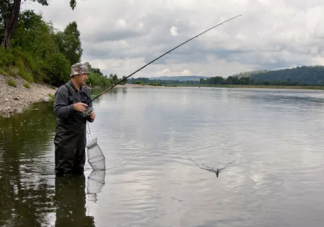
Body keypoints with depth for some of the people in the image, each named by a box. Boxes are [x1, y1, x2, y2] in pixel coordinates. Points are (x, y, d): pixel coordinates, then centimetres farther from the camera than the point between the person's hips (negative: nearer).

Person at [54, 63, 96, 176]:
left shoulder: (85, 91, 11)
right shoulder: (63, 91, -11)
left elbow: (88, 111, 14)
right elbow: (57, 111, -21)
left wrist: (91, 116, -10)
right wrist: (73, 107, -35)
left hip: (81, 135, 7)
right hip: (66, 136, -7)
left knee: (78, 170, 16)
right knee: (64, 171, -3)